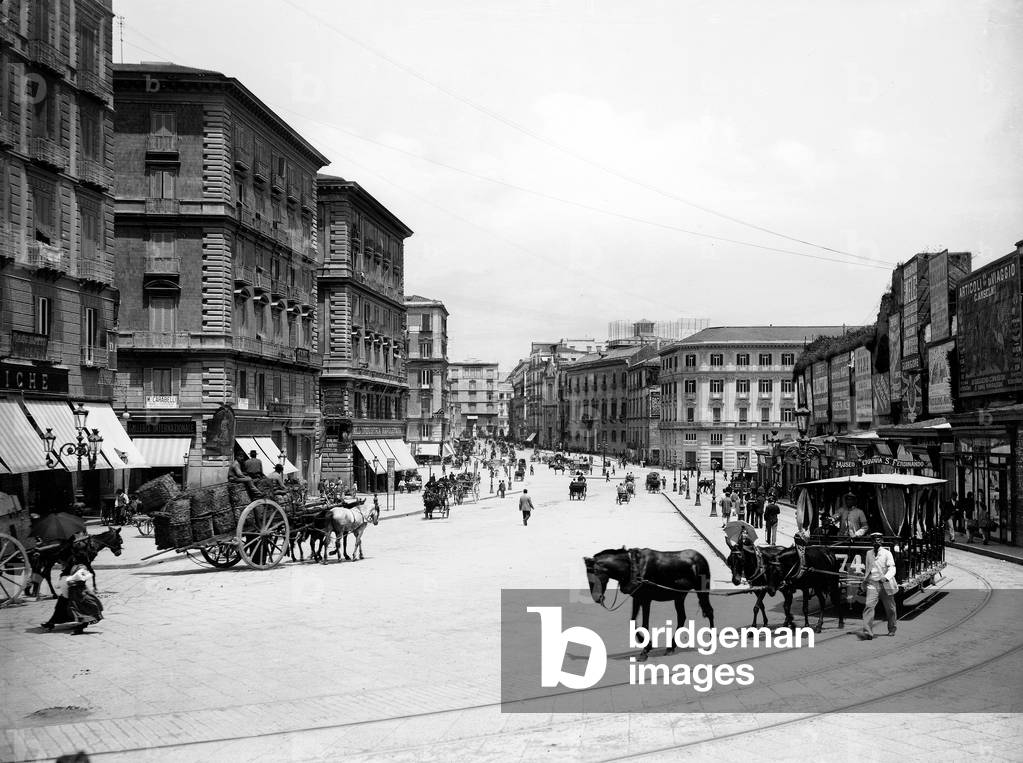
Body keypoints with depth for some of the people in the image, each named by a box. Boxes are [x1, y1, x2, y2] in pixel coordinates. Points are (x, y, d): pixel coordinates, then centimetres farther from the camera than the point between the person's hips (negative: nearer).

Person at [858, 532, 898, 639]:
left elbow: (892, 569, -13)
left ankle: (891, 629, 34)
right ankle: (867, 632, -21)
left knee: (890, 608, 12)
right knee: (869, 606, -17)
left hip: (886, 585, -2)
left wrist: (885, 577, -32)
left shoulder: (887, 553, -3)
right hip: (872, 585, 2)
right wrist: (864, 583, 26)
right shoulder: (869, 553, 10)